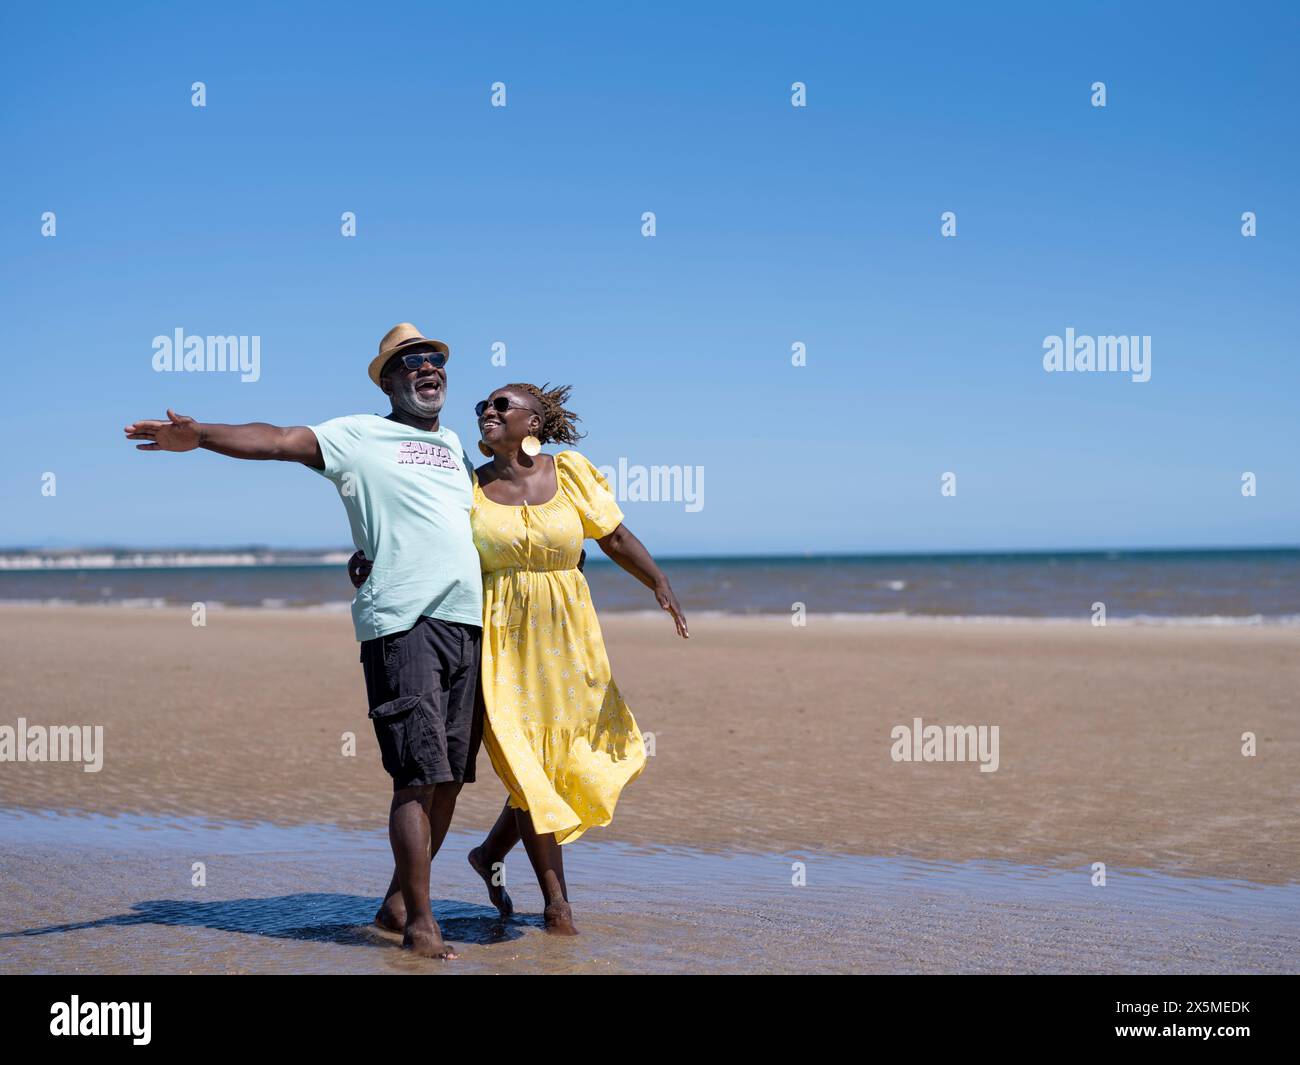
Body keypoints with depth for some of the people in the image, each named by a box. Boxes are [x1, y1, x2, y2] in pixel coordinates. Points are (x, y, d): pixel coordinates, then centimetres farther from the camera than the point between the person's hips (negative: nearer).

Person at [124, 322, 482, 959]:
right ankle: (419, 926, -3)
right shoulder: (360, 436, 3)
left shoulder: (455, 445, 22)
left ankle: (399, 900, 21)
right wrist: (201, 436, -25)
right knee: (419, 775, -11)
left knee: (450, 776, 7)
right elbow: (282, 441, -12)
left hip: (467, 621, 7)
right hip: (402, 622, -6)